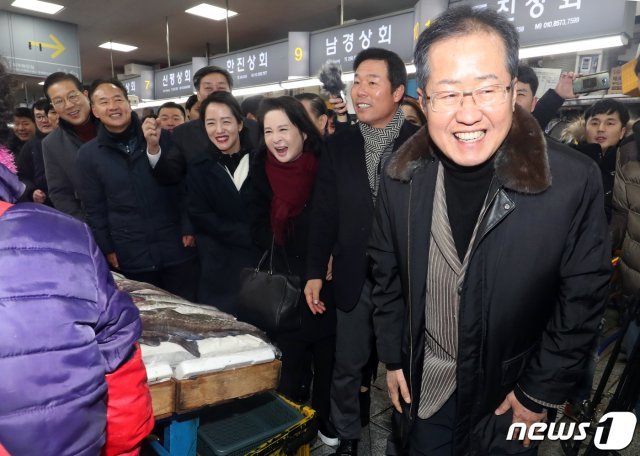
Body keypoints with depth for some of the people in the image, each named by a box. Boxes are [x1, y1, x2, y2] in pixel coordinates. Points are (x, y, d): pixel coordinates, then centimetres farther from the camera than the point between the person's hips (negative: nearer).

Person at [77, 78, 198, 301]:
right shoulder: (88, 154, 2)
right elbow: (95, 209, 5)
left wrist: (190, 228, -3)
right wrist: (107, 249, 3)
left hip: (177, 250, 0)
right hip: (130, 259, 1)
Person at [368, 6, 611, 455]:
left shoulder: (574, 181, -21)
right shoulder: (402, 176, -13)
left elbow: (583, 298, -12)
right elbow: (387, 273, -2)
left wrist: (541, 392, -7)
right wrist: (393, 358, 2)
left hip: (510, 393, -2)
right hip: (421, 385, 3)